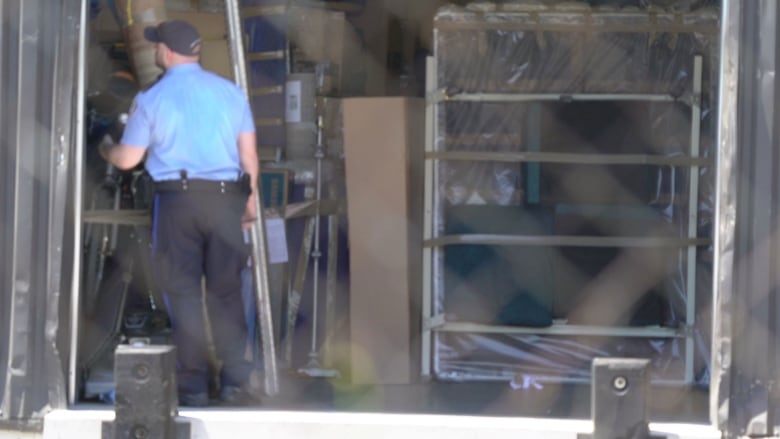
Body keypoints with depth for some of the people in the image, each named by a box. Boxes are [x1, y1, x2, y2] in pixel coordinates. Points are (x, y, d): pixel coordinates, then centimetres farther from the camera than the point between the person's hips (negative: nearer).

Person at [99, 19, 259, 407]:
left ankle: (194, 385, 2)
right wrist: (250, 199, 18)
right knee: (225, 291, 8)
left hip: (177, 199, -2)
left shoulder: (152, 99, -2)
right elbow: (249, 154, 7)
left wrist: (106, 152, 26)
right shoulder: (230, 92, 5)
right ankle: (235, 381, 6)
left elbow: (128, 159, 4)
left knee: (183, 291, 3)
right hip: (225, 197, 2)